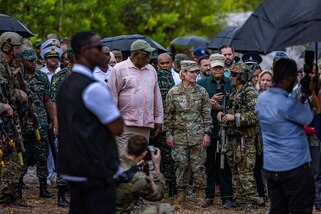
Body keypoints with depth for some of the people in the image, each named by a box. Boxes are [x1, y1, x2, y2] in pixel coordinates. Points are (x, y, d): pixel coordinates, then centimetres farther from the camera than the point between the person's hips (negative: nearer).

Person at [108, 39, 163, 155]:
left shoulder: (151, 70, 16)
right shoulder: (120, 69, -2)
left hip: (146, 125, 6)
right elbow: (112, 96, -4)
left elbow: (157, 96, 21)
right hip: (126, 124, -6)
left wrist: (158, 119, 17)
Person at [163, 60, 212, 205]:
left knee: (198, 165, 1)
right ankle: (181, 192, 13)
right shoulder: (173, 92, 2)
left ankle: (201, 193, 9)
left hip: (198, 135, 0)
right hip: (179, 134, 0)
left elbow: (207, 113, 4)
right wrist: (168, 134, 1)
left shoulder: (201, 92, 3)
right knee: (181, 165, 4)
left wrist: (207, 133, -1)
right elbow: (168, 114, 5)